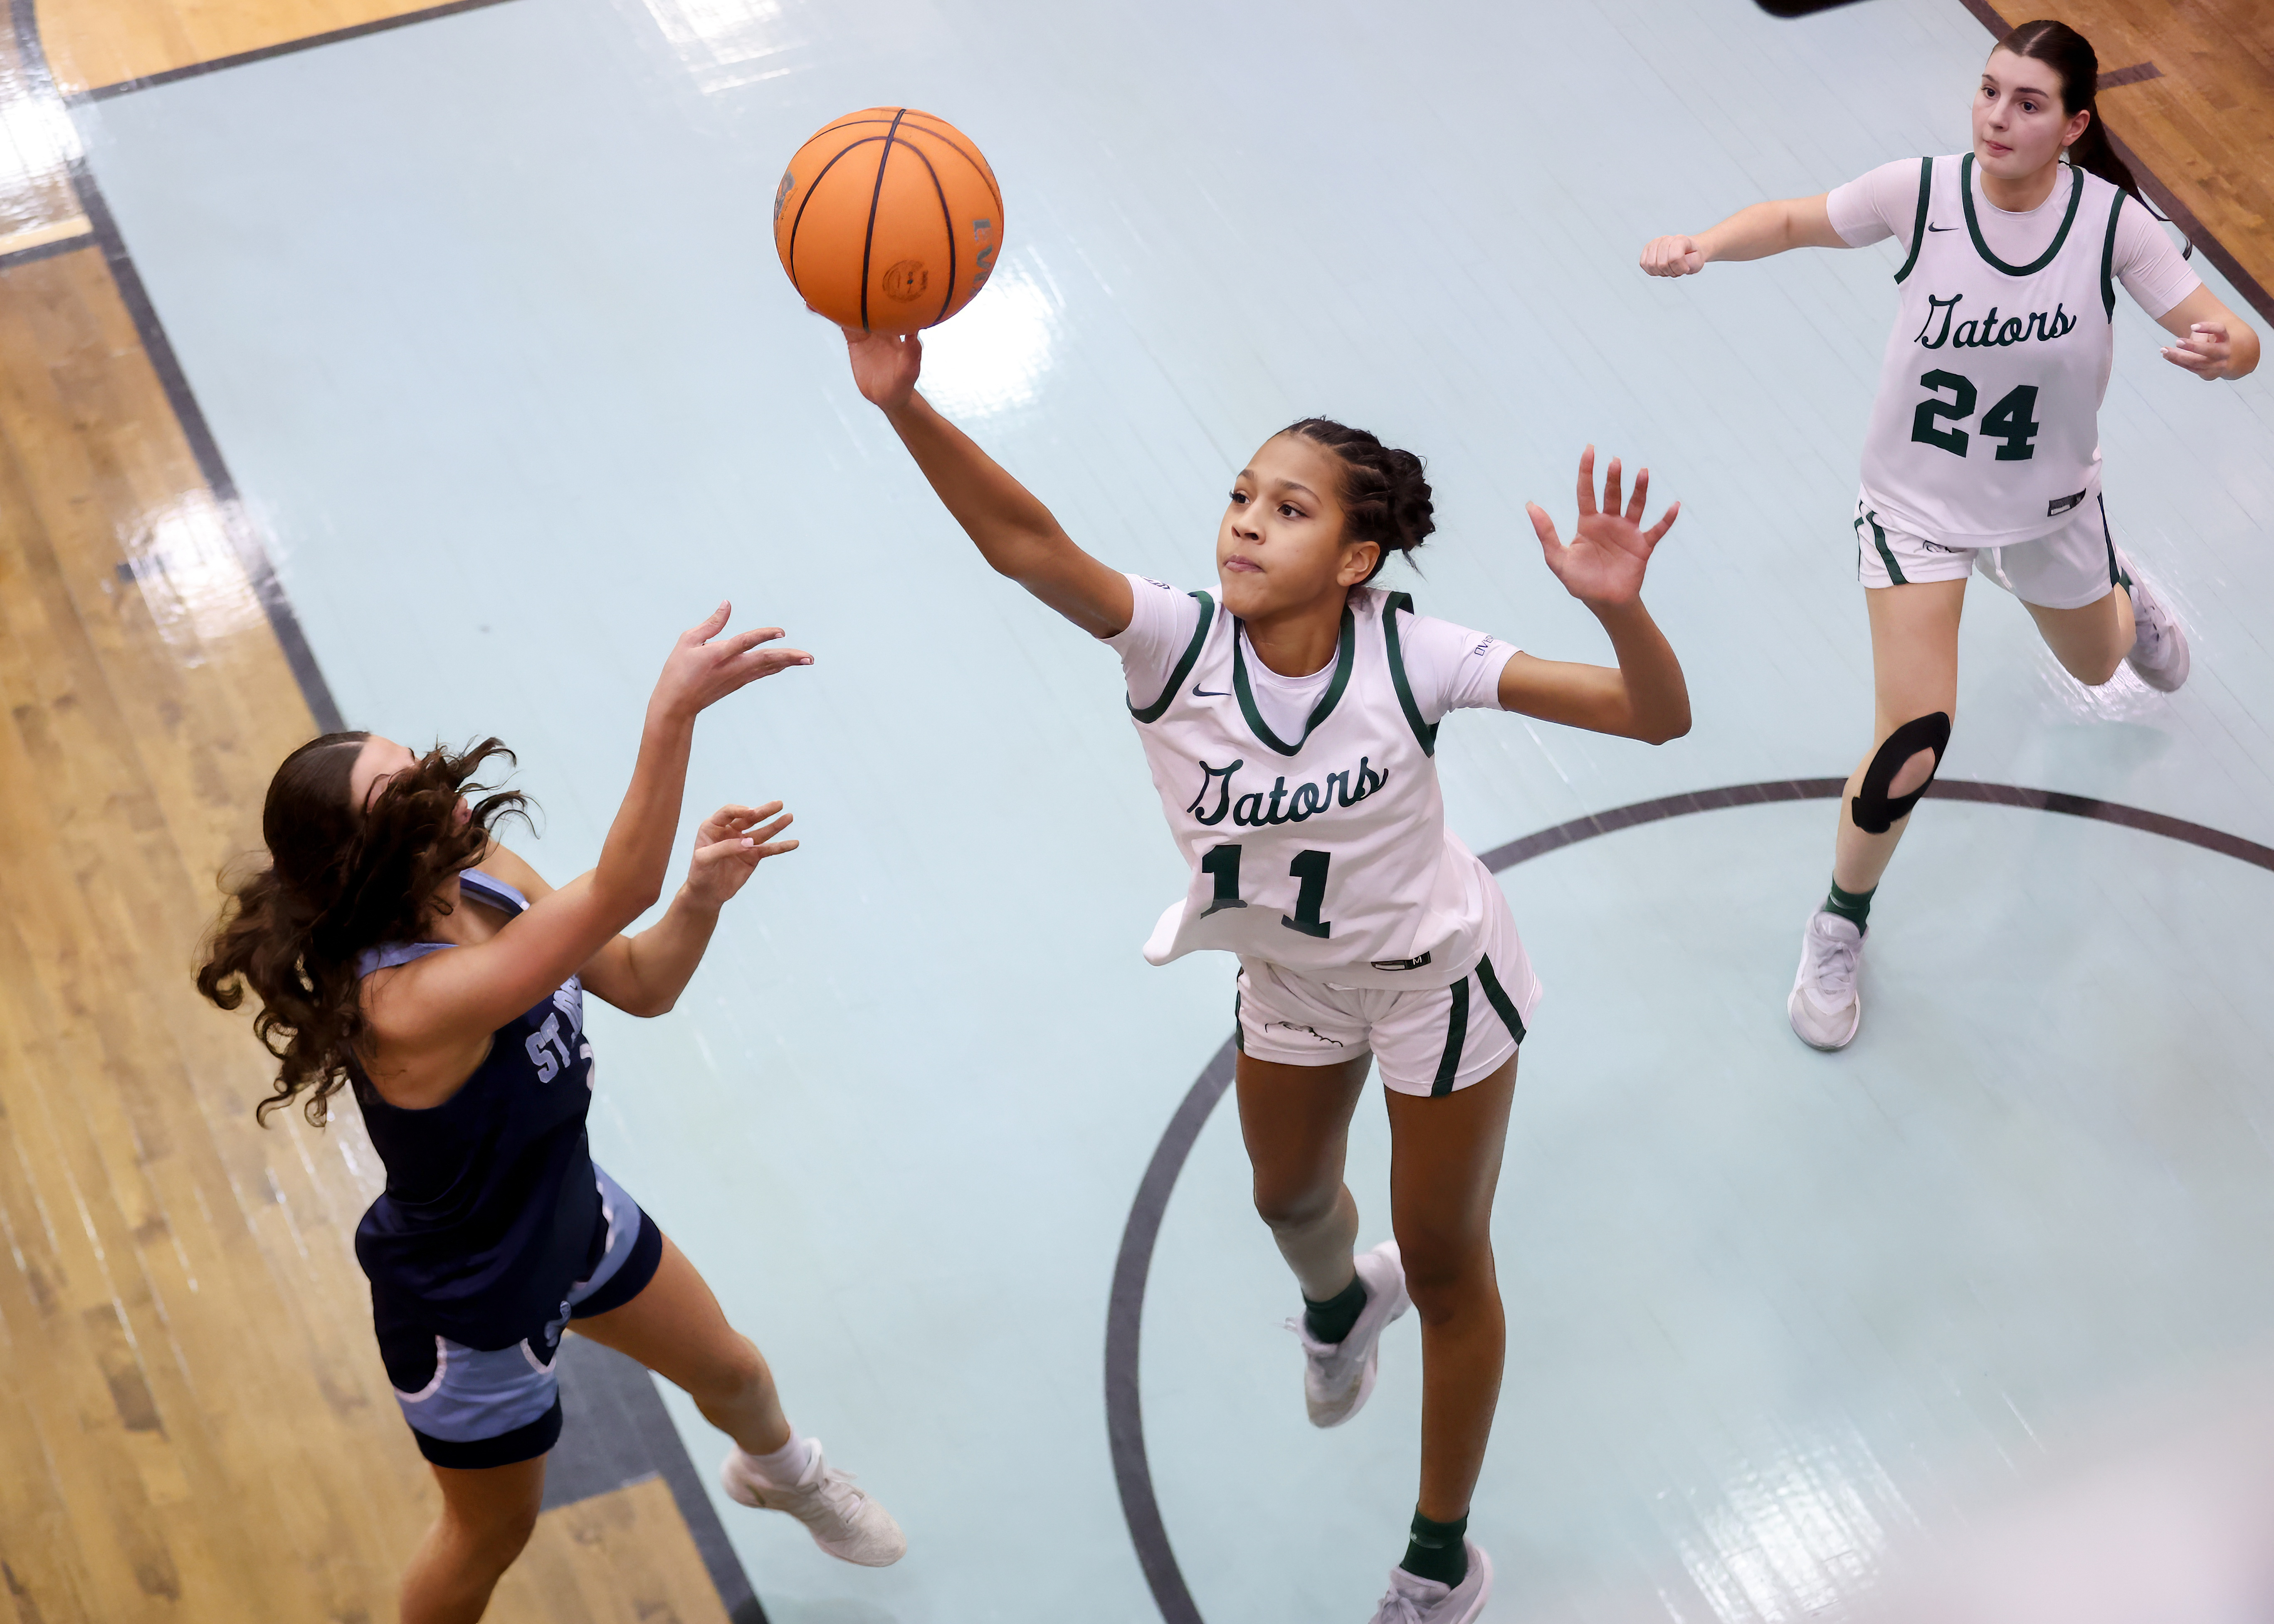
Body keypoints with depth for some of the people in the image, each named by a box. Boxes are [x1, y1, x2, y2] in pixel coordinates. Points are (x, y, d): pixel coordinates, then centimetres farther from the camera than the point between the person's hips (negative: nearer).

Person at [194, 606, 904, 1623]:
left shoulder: (482, 878, -18)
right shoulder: (405, 1002, -44)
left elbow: (641, 984, -6)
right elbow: (617, 894, -53)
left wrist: (703, 895, -27)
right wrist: (672, 710, -61)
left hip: (571, 1215, 8)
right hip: (471, 1309, -8)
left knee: (731, 1370, 32)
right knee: (493, 1535, 20)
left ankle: (778, 1472, 67)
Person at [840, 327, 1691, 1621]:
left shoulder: (1408, 657, -32)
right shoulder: (1179, 643, -29)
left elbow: (1655, 717, -32)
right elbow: (1022, 539, -47)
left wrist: (1617, 605, -54)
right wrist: (906, 406, -63)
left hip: (1438, 980, -3)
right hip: (1290, 976, 3)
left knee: (1445, 1269, 12)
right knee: (1290, 1196, 29)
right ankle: (1342, 1300, 69)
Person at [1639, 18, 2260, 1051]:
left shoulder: (2110, 219, -22)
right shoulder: (1922, 191, -23)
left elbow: (2230, 338, -19)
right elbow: (1795, 221, -8)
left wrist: (2221, 349, -43)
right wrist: (1703, 246, -27)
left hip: (2047, 502, 2)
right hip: (1917, 501, -2)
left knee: (2099, 665, 31)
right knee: (1913, 744, -17)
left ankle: (2120, 591, 72)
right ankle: (1839, 928, 11)